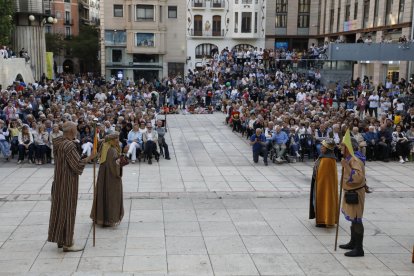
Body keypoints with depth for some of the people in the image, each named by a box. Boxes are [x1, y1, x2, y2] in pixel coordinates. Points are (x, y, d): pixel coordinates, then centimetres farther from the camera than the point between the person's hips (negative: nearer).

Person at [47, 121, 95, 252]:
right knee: (68, 210, 0)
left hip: (59, 181, 9)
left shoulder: (57, 142, 3)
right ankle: (67, 243, 9)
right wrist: (89, 158, -10)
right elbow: (77, 164, -21)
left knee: (59, 208, 16)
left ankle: (60, 239, 27)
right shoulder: (69, 146, -23)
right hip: (68, 183, -9)